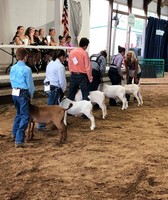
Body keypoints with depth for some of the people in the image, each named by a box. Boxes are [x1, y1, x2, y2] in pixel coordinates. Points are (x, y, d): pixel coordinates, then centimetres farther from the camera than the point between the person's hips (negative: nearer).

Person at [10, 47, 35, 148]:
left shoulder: (13, 68, 4)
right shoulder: (27, 69, -16)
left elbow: (12, 81, 13)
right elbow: (30, 84, -10)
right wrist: (31, 95, 6)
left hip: (14, 93, 7)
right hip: (23, 94, -7)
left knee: (19, 113, 25)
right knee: (25, 116, -3)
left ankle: (15, 133, 37)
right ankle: (19, 140, -9)